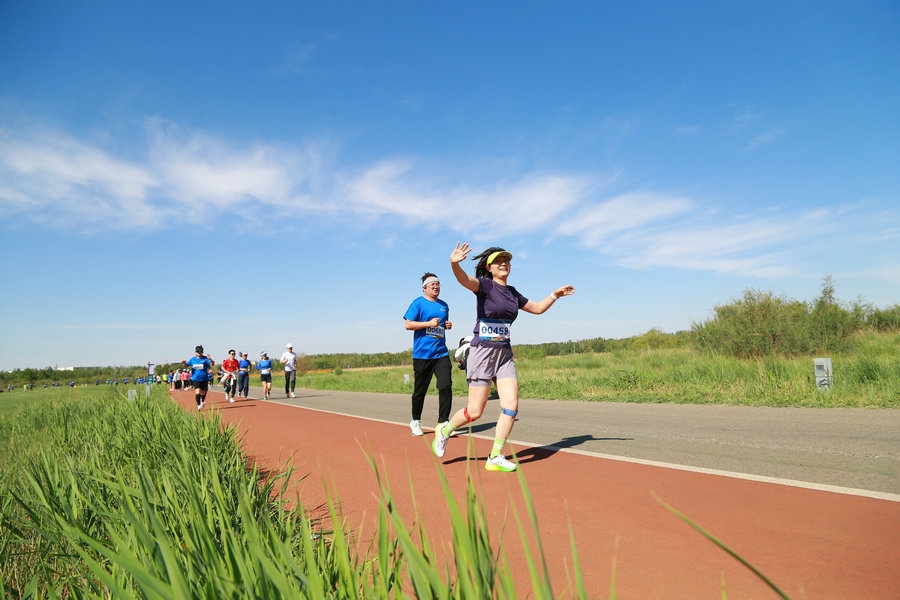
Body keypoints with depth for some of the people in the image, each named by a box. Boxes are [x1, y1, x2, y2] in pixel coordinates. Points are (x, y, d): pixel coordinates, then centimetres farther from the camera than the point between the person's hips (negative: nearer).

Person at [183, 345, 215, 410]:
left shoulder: (205, 358, -4)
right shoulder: (192, 359, 6)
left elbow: (212, 364, -14)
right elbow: (187, 365, 14)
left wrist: (210, 359, -35)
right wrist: (184, 363, -9)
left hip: (204, 378, 0)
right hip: (196, 378, 0)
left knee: (203, 392, 14)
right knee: (197, 391, -16)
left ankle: (202, 401, 41)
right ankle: (198, 405, -10)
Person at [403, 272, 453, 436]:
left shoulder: (444, 305, 15)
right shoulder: (418, 303, -2)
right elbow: (408, 324, -8)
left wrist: (448, 325, 7)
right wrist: (429, 323, -16)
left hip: (441, 353, 4)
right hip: (422, 354, -4)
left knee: (446, 386, -8)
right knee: (420, 390, 5)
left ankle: (443, 422, 1)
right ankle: (415, 421, 24)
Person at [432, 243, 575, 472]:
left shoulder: (512, 293, 13)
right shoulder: (485, 285, -7)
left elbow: (537, 308, 29)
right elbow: (464, 280, -30)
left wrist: (554, 295, 19)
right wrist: (454, 264, -50)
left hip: (505, 354, 6)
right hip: (482, 352, -6)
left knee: (511, 406, -4)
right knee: (475, 412, -3)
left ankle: (495, 457, 8)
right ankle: (444, 430, 26)